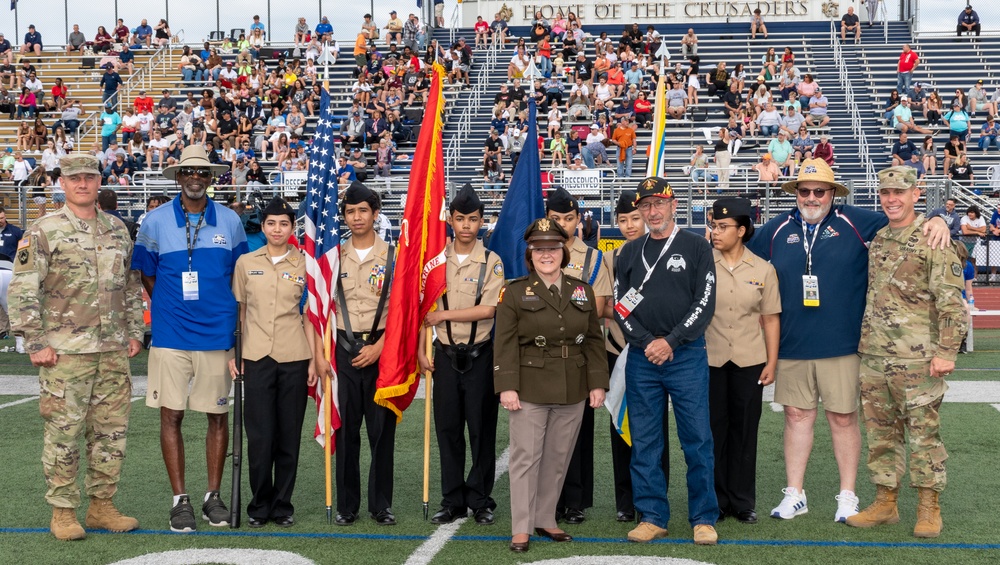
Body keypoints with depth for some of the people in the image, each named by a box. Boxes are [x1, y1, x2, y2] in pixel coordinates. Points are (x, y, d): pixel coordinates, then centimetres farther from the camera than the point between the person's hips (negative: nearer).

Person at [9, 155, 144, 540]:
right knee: (63, 433, 0)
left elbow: (132, 286, 19)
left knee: (111, 431, 8)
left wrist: (135, 332, 13)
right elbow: (23, 291, -7)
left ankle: (102, 505, 20)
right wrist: (35, 343, -11)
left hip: (114, 351, 5)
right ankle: (63, 512, 11)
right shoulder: (43, 232, -3)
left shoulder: (118, 230, 12)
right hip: (65, 353, -5)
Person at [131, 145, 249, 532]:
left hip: (218, 334, 1)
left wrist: (225, 313, 10)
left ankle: (213, 496, 18)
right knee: (171, 414, 0)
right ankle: (180, 500, 10)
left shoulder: (229, 221, 5)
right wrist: (171, 307, 6)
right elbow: (147, 275, 11)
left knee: (218, 414, 6)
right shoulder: (156, 221, 2)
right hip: (171, 335, -1)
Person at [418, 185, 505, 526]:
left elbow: (487, 310, -13)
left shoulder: (491, 262, -3)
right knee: (447, 428, 6)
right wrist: (421, 349, 1)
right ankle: (453, 502, 15)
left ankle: (481, 501, 12)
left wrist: (444, 315, -11)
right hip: (445, 354, 3)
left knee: (482, 429, 2)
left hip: (479, 356, -3)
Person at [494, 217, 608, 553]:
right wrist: (507, 387, -14)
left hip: (573, 391, 4)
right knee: (526, 457, -1)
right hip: (530, 390, -3)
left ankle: (545, 520, 22)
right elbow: (505, 343, -6)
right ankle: (521, 528, 5)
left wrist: (598, 383, 2)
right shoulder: (515, 292, 0)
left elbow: (594, 340, 9)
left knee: (559, 458, 10)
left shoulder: (582, 291, 10)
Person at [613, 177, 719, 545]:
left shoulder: (696, 247, 3)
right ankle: (652, 518, 14)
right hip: (641, 359, 3)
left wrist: (670, 341, -11)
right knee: (644, 443, 5)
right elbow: (620, 306, 7)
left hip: (687, 355, -3)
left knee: (697, 440, -1)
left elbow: (705, 303, -4)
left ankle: (703, 519, 9)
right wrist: (647, 343, -7)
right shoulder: (630, 254, 12)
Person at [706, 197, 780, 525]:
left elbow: (770, 319, 6)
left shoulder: (763, 270, 3)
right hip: (710, 359, -1)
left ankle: (743, 502, 15)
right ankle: (716, 501, 13)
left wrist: (772, 362, 2)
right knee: (714, 429, 3)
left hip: (749, 361, 1)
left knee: (745, 430, 6)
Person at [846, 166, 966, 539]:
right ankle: (885, 503, 21)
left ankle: (929, 508, 11)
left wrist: (946, 351, -16)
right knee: (880, 433, 11)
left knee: (924, 433, 1)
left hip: (916, 358, -7)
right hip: (873, 356, 7)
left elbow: (952, 301, -11)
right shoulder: (876, 240, 14)